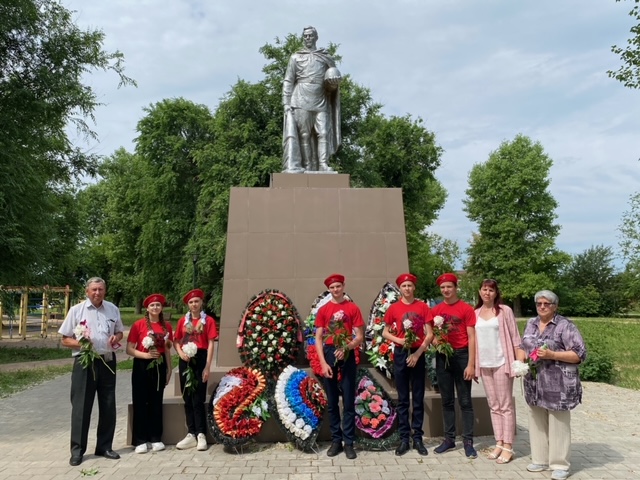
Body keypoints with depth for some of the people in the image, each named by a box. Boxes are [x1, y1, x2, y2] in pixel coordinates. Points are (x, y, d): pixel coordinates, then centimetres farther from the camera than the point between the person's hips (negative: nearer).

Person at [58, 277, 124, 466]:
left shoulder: (113, 309, 6)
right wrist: (81, 344, -21)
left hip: (108, 361, 4)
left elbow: (120, 332, 17)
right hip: (85, 362, -3)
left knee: (108, 406, 10)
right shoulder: (76, 310, -3)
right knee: (81, 406, 1)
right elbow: (65, 340, -2)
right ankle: (77, 450, 14)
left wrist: (116, 337, -6)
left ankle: (104, 447, 23)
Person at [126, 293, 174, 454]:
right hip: (142, 366, -3)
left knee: (156, 402, 9)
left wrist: (169, 369, 9)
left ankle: (156, 438, 17)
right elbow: (129, 349, -7)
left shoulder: (167, 326, 5)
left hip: (159, 365, 3)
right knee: (140, 402, 1)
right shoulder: (138, 325, -6)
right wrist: (145, 355, -21)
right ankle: (140, 440, 10)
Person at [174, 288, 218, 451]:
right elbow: (176, 341, 12)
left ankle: (201, 435, 6)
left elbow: (210, 344, -5)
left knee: (198, 399, -3)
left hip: (200, 359, -4)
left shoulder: (208, 320, -1)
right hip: (185, 360, 4)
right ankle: (191, 434, 17)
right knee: (187, 398, 8)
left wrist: (207, 366, -11)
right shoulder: (183, 321, 8)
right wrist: (181, 352, -10)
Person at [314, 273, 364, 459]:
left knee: (349, 401, 3)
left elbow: (360, 336, 0)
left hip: (347, 355, -1)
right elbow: (318, 339, 3)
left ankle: (349, 442, 11)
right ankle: (336, 440, 18)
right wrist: (323, 362, -7)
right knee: (332, 401, 8)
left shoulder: (353, 308, 2)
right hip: (328, 354, 1)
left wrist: (346, 348, -17)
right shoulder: (323, 310, 6)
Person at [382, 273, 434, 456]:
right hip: (401, 354, 0)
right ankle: (404, 438, 13)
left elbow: (429, 334, -1)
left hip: (418, 354, 0)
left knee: (418, 398, 6)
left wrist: (418, 353, -10)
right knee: (403, 398, 6)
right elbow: (385, 333, 7)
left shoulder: (423, 307, 0)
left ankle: (417, 437, 15)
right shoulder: (393, 308, 2)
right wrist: (400, 340, -10)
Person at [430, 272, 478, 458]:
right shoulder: (435, 310, 7)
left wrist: (471, 364, -12)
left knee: (465, 401, 2)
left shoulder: (466, 309, -5)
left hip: (461, 356, -4)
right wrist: (434, 340, -9)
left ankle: (468, 441, 10)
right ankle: (449, 439, 21)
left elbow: (471, 337, -7)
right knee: (446, 400, 11)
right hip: (442, 356, 4)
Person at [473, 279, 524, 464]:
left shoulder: (505, 311, -4)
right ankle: (499, 443, 19)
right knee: (493, 405, 11)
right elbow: (473, 338, 10)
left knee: (506, 405, 1)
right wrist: (473, 364, 8)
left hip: (502, 363, -4)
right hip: (484, 364, 4)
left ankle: (508, 446, 8)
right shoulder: (475, 313, 8)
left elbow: (515, 337, -4)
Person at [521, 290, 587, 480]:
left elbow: (579, 354, -11)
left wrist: (551, 355, -20)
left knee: (558, 424, 3)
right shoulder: (531, 324, 11)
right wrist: (523, 361, 0)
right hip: (535, 384, 6)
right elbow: (523, 347, 21)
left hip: (558, 385, -6)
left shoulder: (565, 325, -8)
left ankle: (560, 464, 14)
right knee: (537, 423, 13)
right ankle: (540, 459, 25)